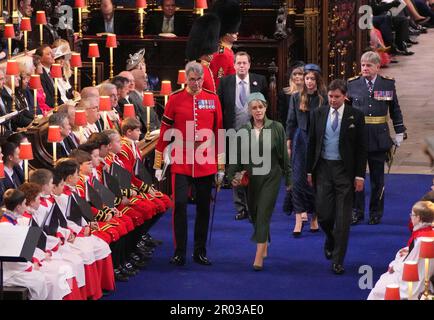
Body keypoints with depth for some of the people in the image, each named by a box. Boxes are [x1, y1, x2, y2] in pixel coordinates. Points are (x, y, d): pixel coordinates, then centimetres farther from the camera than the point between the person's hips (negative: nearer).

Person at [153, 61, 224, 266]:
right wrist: (158, 165, 0)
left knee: (204, 207, 8)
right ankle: (180, 253, 4)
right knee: (180, 205, -6)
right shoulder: (175, 99, -1)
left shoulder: (213, 99, 3)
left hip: (206, 164, 2)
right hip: (181, 163, -2)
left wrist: (221, 166, 4)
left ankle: (200, 251, 19)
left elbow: (219, 132, 6)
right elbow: (164, 132, 2)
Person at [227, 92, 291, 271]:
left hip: (270, 177, -3)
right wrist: (232, 176, -7)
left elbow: (284, 155, 2)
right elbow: (237, 156, 4)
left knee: (263, 214, -11)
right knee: (255, 214, 13)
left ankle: (259, 257, -14)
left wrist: (288, 177, 3)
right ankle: (264, 247, 35)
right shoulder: (243, 131, 2)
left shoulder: (276, 128, -2)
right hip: (250, 178, 3)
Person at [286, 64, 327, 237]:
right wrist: (289, 143, 5)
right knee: (298, 179, -5)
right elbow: (291, 122, 9)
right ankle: (299, 217, -6)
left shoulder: (325, 99, -2)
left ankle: (314, 217, 16)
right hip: (301, 140, 2)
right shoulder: (296, 98, 6)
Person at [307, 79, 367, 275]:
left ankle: (338, 260, 7)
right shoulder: (319, 114, 5)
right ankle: (331, 239, 34)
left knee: (343, 217, -1)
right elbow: (312, 143, 10)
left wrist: (360, 175, -5)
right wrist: (310, 171, 7)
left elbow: (361, 147, -1)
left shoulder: (355, 116, -2)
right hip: (323, 168, 2)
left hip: (345, 170, -2)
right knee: (323, 213, 1)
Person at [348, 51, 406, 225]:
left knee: (377, 177, 8)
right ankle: (357, 211, 13)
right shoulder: (352, 84, 1)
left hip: (379, 137, 0)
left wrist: (399, 132, 9)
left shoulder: (388, 84, 2)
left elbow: (395, 109, 10)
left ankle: (376, 213, 18)